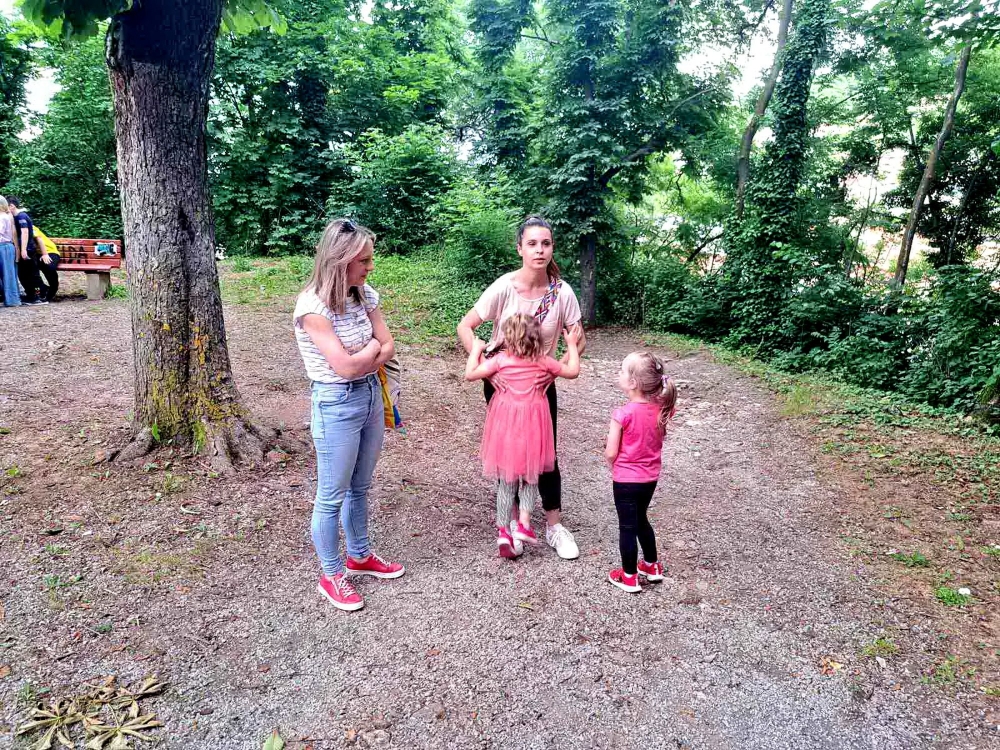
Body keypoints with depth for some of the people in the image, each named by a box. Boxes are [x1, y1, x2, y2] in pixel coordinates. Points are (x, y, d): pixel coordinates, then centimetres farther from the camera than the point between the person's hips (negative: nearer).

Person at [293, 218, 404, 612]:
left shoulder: (365, 295, 3)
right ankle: (331, 575, 25)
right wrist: (373, 347, -5)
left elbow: (388, 349, 3)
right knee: (332, 496, 8)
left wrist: (360, 357, -13)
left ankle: (360, 556, 39)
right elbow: (345, 366, -22)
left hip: (371, 395, 7)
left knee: (360, 487, 21)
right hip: (336, 404, -7)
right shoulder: (312, 305, -19)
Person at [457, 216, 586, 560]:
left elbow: (579, 340, -5)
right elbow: (465, 327, -16)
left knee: (547, 452, 5)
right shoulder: (504, 287, -21)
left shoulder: (562, 292, -15)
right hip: (502, 380, -1)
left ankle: (554, 525, 20)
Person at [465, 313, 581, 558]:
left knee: (506, 481, 12)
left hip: (506, 425, 0)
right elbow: (573, 371, 7)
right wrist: (572, 344, 18)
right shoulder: (543, 361, -5)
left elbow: (470, 374, -6)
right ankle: (524, 523, 5)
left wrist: (476, 349, 7)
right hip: (532, 427, 0)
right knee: (530, 477, 18)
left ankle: (503, 531, 12)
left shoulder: (501, 360, -8)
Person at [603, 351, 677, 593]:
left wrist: (615, 466, 3)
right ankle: (652, 565, 40)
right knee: (641, 520, 26)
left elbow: (611, 453, -17)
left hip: (626, 480, -6)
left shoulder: (623, 414, -24)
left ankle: (629, 577, 23)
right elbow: (657, 439, 7)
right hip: (650, 477, 6)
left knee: (627, 527, 9)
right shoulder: (660, 409, -7)